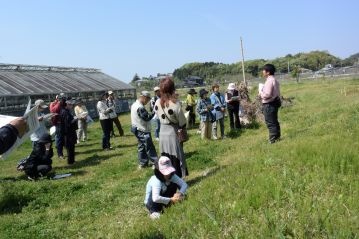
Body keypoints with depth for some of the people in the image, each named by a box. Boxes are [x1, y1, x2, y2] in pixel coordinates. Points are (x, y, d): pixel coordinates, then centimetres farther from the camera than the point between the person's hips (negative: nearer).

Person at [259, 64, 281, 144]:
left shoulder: (269, 81, -19)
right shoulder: (274, 80, 13)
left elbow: (267, 94, -26)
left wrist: (261, 94, -8)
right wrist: (263, 93, 14)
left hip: (269, 104, -10)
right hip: (275, 102, 10)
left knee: (270, 122, -3)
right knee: (274, 121, 18)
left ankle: (273, 139, 2)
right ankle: (277, 136, 27)